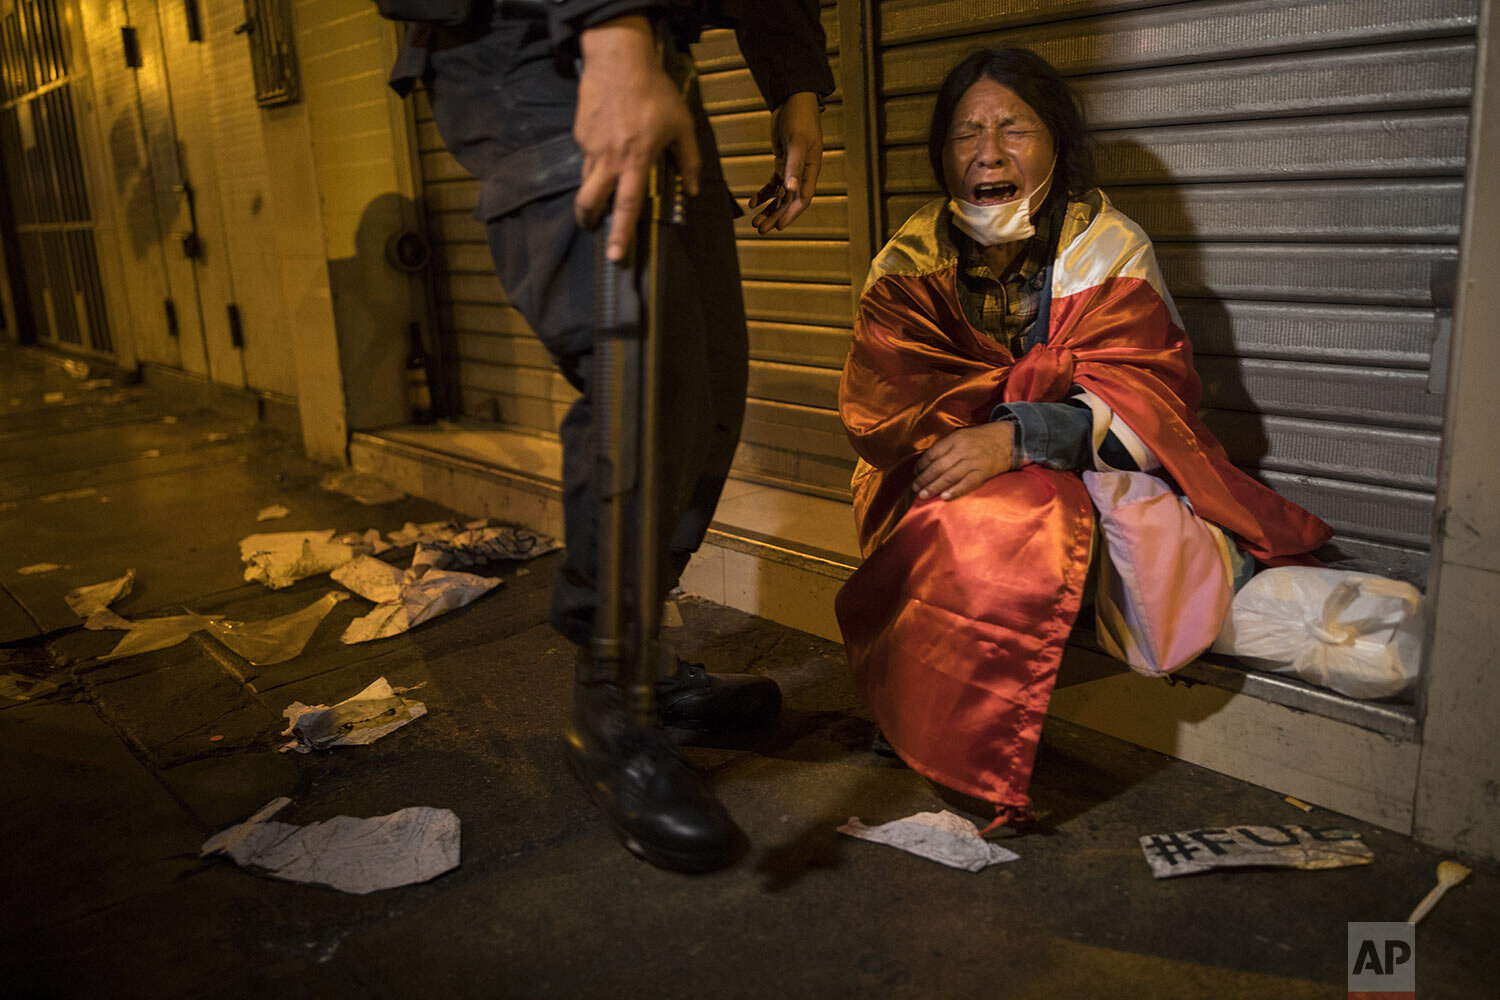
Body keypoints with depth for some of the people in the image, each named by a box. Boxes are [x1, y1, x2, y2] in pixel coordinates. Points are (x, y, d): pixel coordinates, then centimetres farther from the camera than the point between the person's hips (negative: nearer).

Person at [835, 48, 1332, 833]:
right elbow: (880, 405, -11)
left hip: (1084, 478, 0)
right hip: (941, 477, 1)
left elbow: (1142, 402, -13)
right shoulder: (914, 260, 3)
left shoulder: (1107, 250, 0)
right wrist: (1052, 382, -17)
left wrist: (1020, 436, -32)